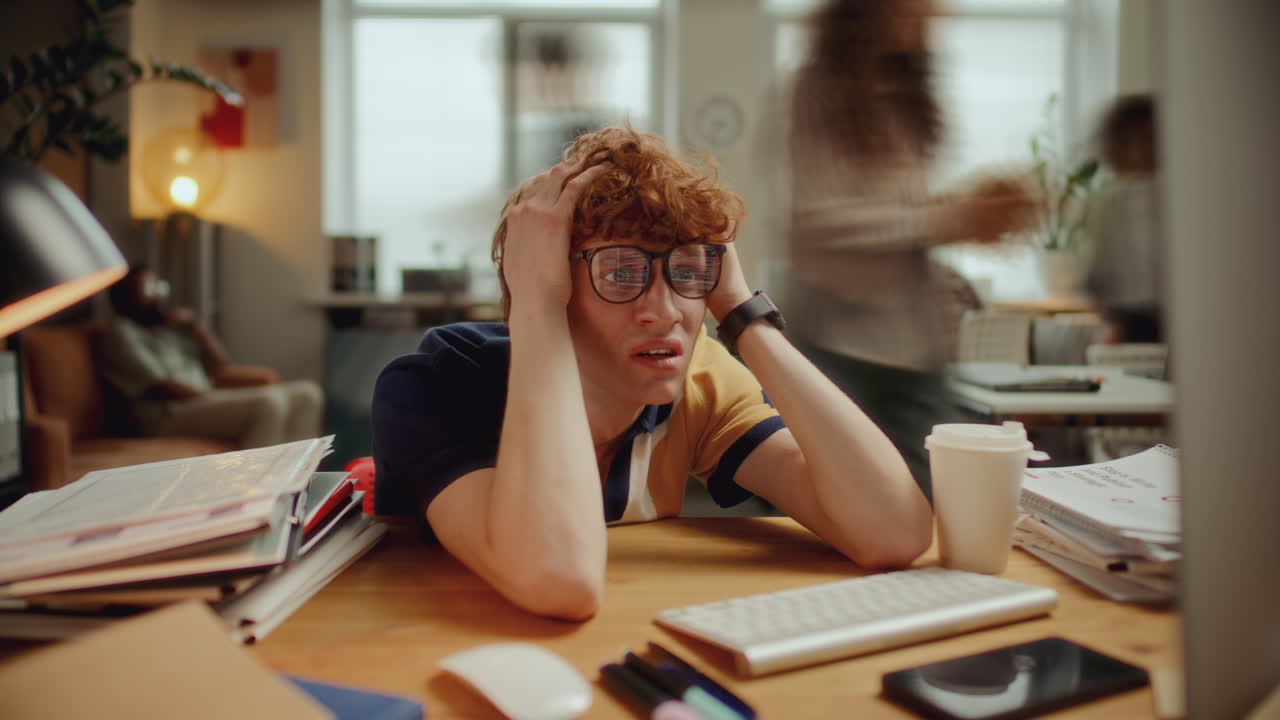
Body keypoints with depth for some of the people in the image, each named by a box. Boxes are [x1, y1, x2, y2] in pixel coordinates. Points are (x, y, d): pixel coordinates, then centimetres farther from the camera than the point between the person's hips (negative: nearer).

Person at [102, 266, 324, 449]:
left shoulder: (172, 325, 23)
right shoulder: (120, 332, 2)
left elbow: (220, 365, 14)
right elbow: (160, 387, -11)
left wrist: (194, 324, 4)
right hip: (170, 417, -8)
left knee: (307, 393, -9)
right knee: (269, 401, -32)